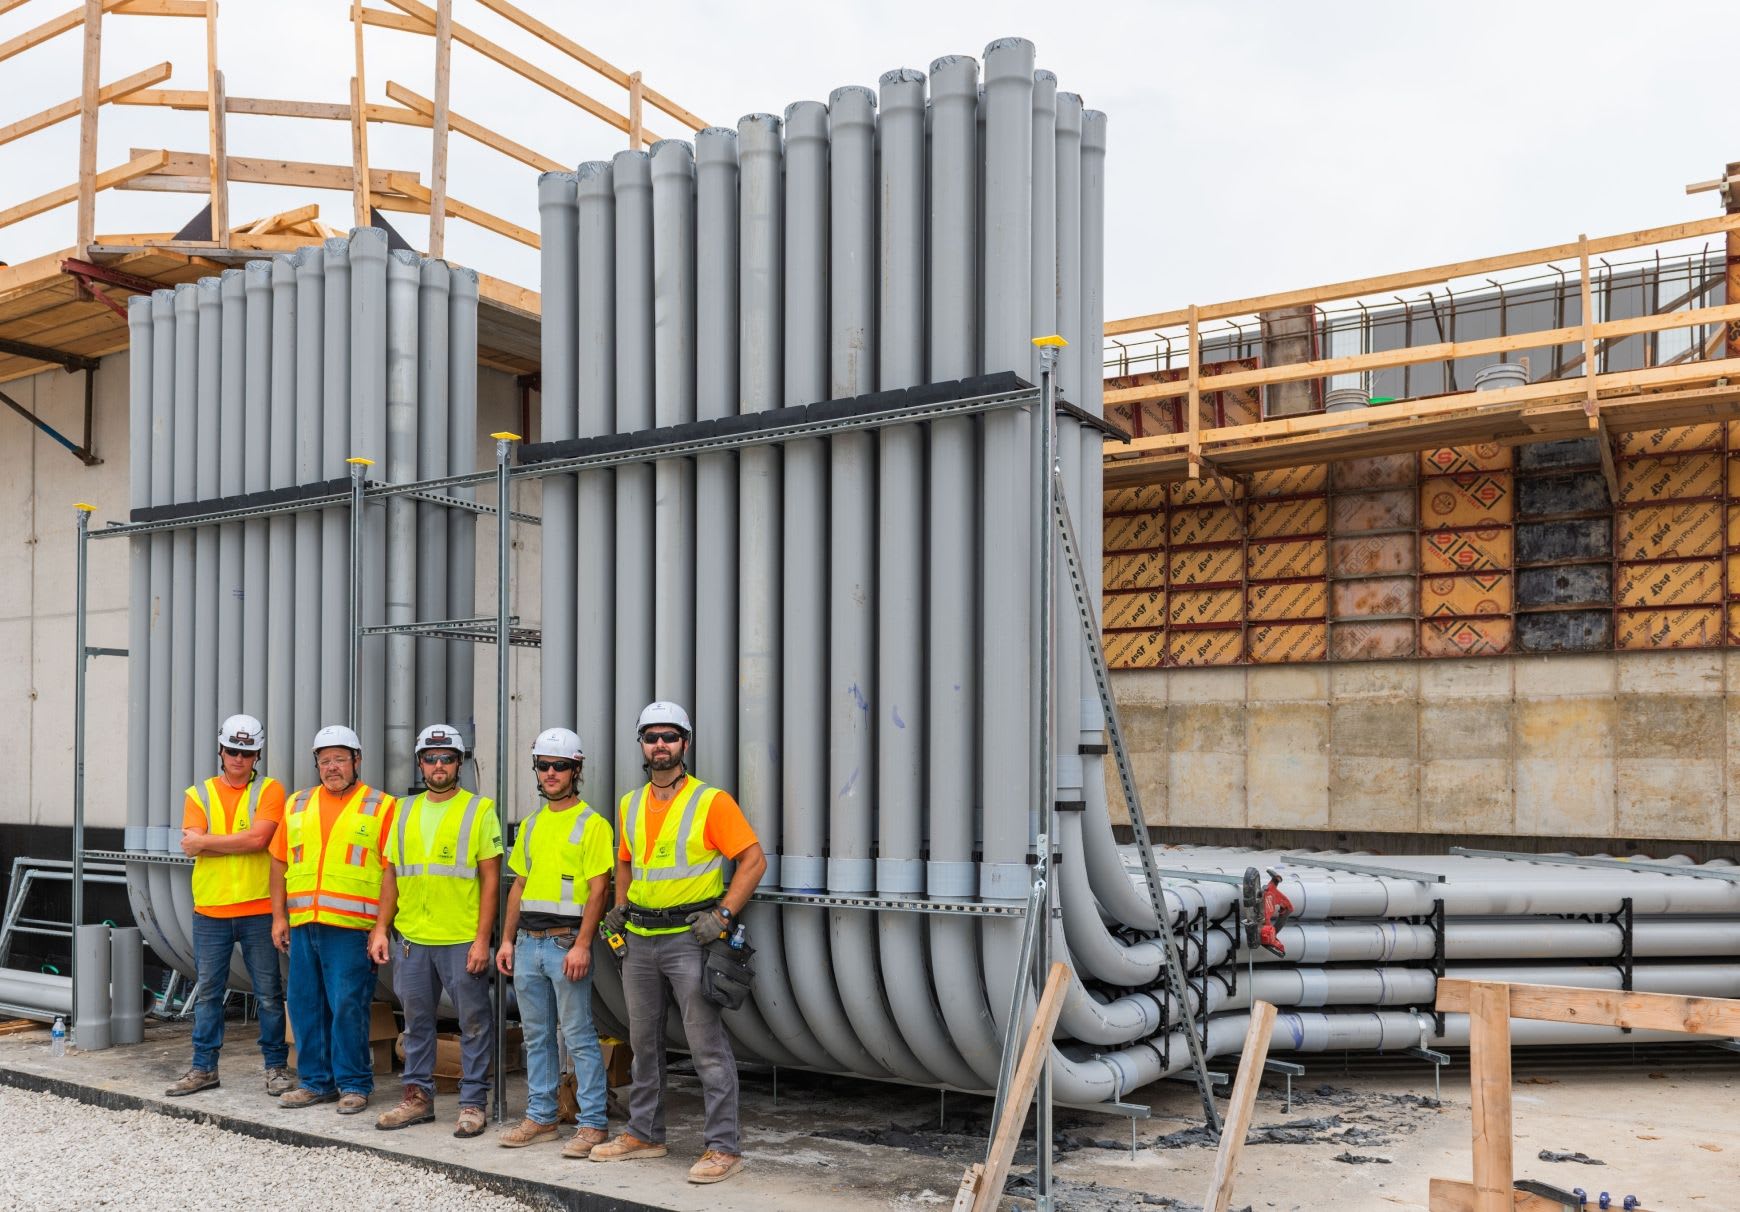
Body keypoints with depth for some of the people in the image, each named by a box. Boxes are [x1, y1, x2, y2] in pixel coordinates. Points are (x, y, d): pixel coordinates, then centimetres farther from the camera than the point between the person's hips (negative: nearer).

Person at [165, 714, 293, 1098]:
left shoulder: (269, 791, 0)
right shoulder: (199, 794, 7)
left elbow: (258, 838, -16)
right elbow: (191, 846, -7)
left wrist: (207, 841, -10)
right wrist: (241, 843, -18)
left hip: (258, 910, -2)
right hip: (210, 910, 3)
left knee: (269, 993, 4)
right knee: (207, 992, 11)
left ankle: (276, 1067, 14)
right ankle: (203, 1067, 22)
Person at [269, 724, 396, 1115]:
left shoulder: (381, 807, 0)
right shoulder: (297, 805, 15)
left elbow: (390, 872, -4)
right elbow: (280, 864, 17)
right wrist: (278, 917, 10)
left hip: (350, 928, -5)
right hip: (302, 926, 5)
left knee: (348, 1008, -4)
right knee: (305, 1005, 10)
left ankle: (354, 1085, 8)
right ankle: (315, 1082, 22)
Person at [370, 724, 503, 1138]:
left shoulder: (480, 810, -4)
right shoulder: (405, 813, 11)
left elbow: (490, 879, -6)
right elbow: (392, 874, 15)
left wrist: (482, 939, -12)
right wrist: (380, 928, 7)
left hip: (463, 942, -5)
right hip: (412, 939, 5)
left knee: (474, 1023, 2)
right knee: (417, 1022, 14)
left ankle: (472, 1102, 12)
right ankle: (418, 1096, 26)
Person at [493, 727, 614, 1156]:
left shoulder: (592, 824, -7)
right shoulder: (531, 824, 15)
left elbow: (597, 890, -12)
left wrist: (582, 945, -19)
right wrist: (507, 940, 13)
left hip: (567, 943, -7)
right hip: (528, 943, 7)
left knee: (579, 1036, -4)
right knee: (536, 1035, 13)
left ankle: (592, 1123, 2)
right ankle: (540, 1117, 23)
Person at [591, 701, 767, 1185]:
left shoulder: (711, 802, -9)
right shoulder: (630, 805, 10)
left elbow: (754, 860, -11)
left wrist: (722, 915, -17)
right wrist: (619, 908, 11)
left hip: (689, 939, -6)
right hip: (640, 941, 7)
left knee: (708, 1047, -5)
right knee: (643, 1044, 17)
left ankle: (723, 1148, 3)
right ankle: (644, 1134, 30)